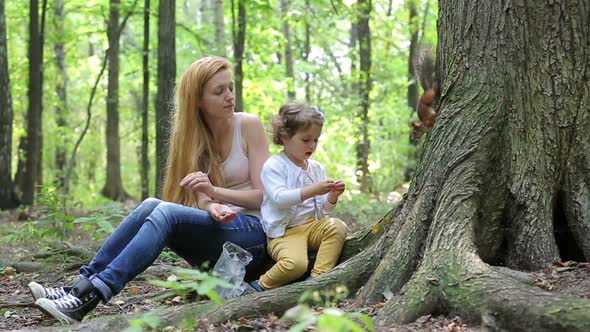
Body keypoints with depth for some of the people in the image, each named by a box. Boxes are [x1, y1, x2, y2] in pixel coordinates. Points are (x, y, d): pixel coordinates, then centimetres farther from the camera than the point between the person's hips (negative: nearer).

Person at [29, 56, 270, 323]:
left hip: (253, 233, -4)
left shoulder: (249, 126, -5)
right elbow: (202, 200, -4)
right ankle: (83, 285, -26)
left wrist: (214, 192, -23)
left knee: (166, 212, -29)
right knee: (151, 206, -23)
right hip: (216, 230, 4)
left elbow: (264, 196, -8)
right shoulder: (194, 137, 7)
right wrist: (212, 207, -28)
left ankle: (90, 297, -39)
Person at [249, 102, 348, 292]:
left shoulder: (317, 168, 13)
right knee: (295, 264, -32)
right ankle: (262, 287, -6)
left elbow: (323, 208, 16)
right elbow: (279, 198, -21)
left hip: (312, 225, 7)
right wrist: (312, 191, -28)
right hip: (284, 232, -6)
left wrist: (331, 197, -7)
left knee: (337, 226, -23)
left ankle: (318, 277, -21)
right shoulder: (273, 166, -6)